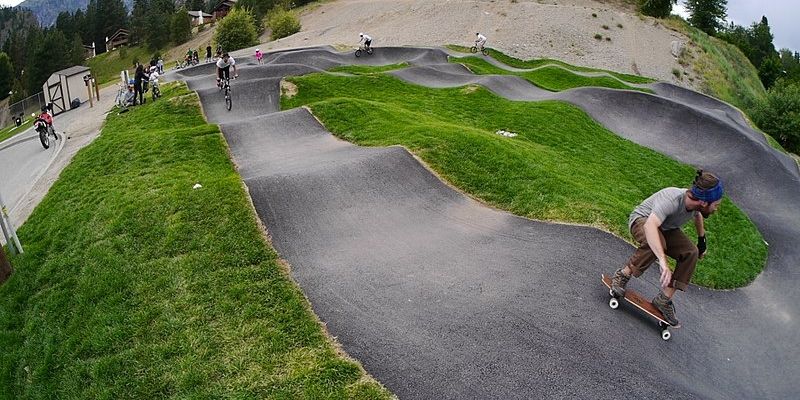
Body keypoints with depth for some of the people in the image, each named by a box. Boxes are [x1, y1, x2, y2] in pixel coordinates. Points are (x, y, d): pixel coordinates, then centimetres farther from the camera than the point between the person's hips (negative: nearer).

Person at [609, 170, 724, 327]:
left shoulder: (696, 204, -16)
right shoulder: (672, 200, -39)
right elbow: (649, 226, -56)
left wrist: (702, 241, 21)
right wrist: (663, 261, -62)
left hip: (666, 228, 7)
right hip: (641, 220, -7)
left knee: (691, 252, -17)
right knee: (657, 244, -39)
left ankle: (664, 299, -10)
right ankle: (622, 275, -19)